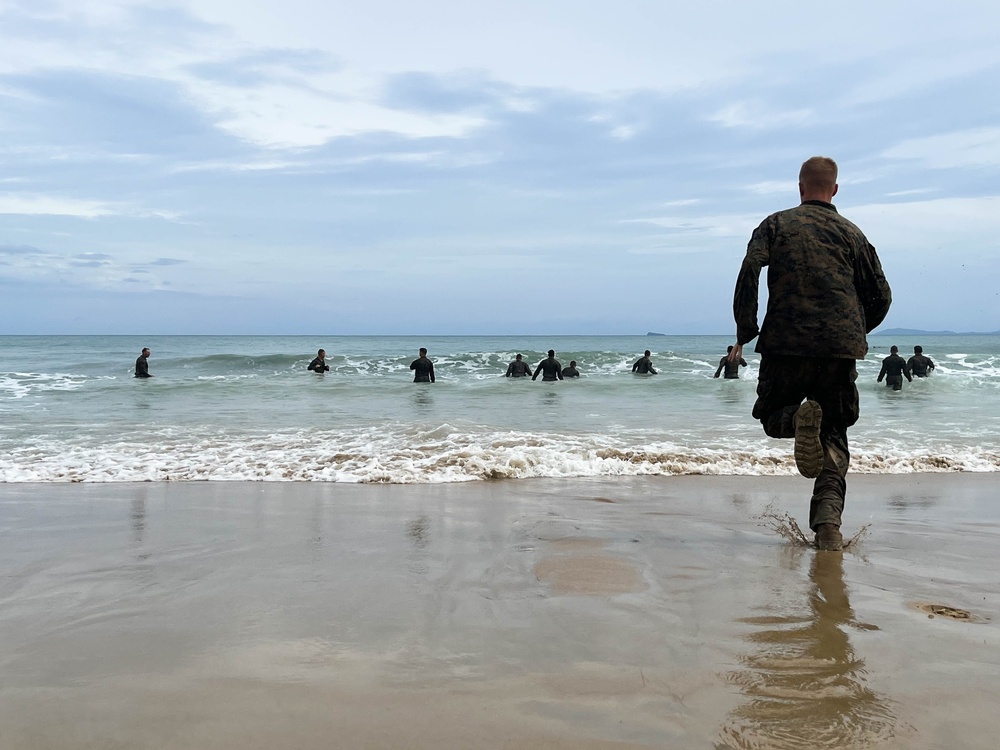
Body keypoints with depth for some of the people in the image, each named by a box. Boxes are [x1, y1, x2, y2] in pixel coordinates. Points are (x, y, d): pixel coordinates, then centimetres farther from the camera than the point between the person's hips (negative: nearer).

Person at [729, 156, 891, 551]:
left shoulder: (776, 225, 9)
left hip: (785, 345, -2)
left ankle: (798, 418, -22)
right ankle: (828, 524, -7)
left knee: (773, 417, 16)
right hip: (840, 349, 2)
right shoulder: (852, 234, 14)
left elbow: (749, 271, -8)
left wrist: (744, 332, -3)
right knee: (834, 437, 11)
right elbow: (881, 296, 14)